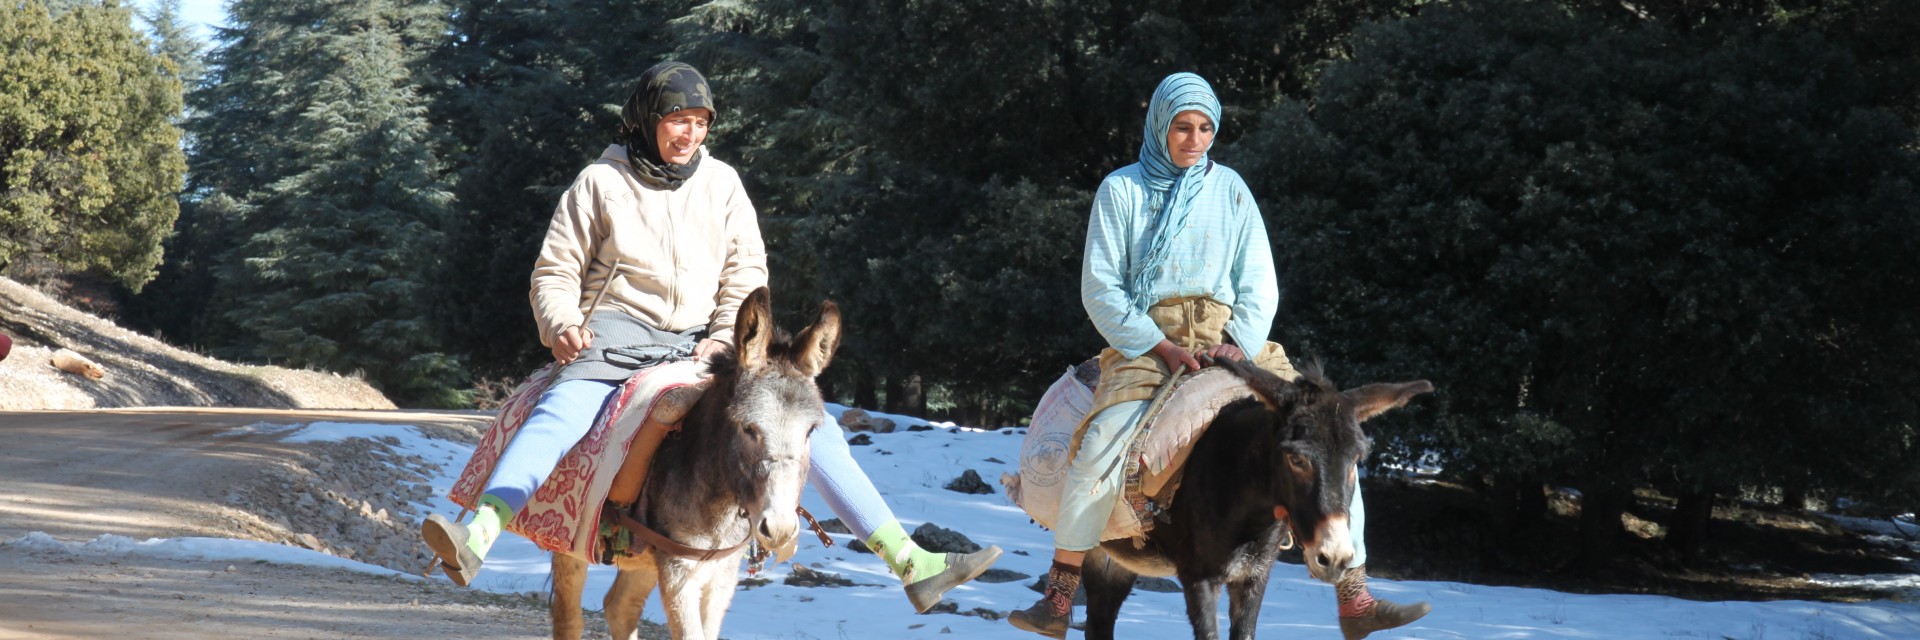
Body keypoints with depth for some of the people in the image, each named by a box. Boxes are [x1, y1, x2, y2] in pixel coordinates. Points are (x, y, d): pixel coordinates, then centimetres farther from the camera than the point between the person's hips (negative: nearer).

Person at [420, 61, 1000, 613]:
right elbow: (555, 273, 5)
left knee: (810, 426, -7)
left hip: (703, 343, 4)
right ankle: (474, 540, -55)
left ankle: (912, 563, -7)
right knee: (562, 413, -35)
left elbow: (747, 274, 8)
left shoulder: (722, 183, 11)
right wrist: (560, 325, -16)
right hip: (619, 334, -4)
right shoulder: (601, 183, 3)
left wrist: (726, 339, -9)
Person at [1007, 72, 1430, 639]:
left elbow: (1259, 287, 9)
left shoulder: (1229, 189, 11)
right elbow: (1100, 288, -1)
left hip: (1226, 343, 3)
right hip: (1146, 342, -3)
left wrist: (1239, 345, -9)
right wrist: (1161, 347, -13)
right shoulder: (1122, 189, 5)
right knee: (1104, 444, -31)